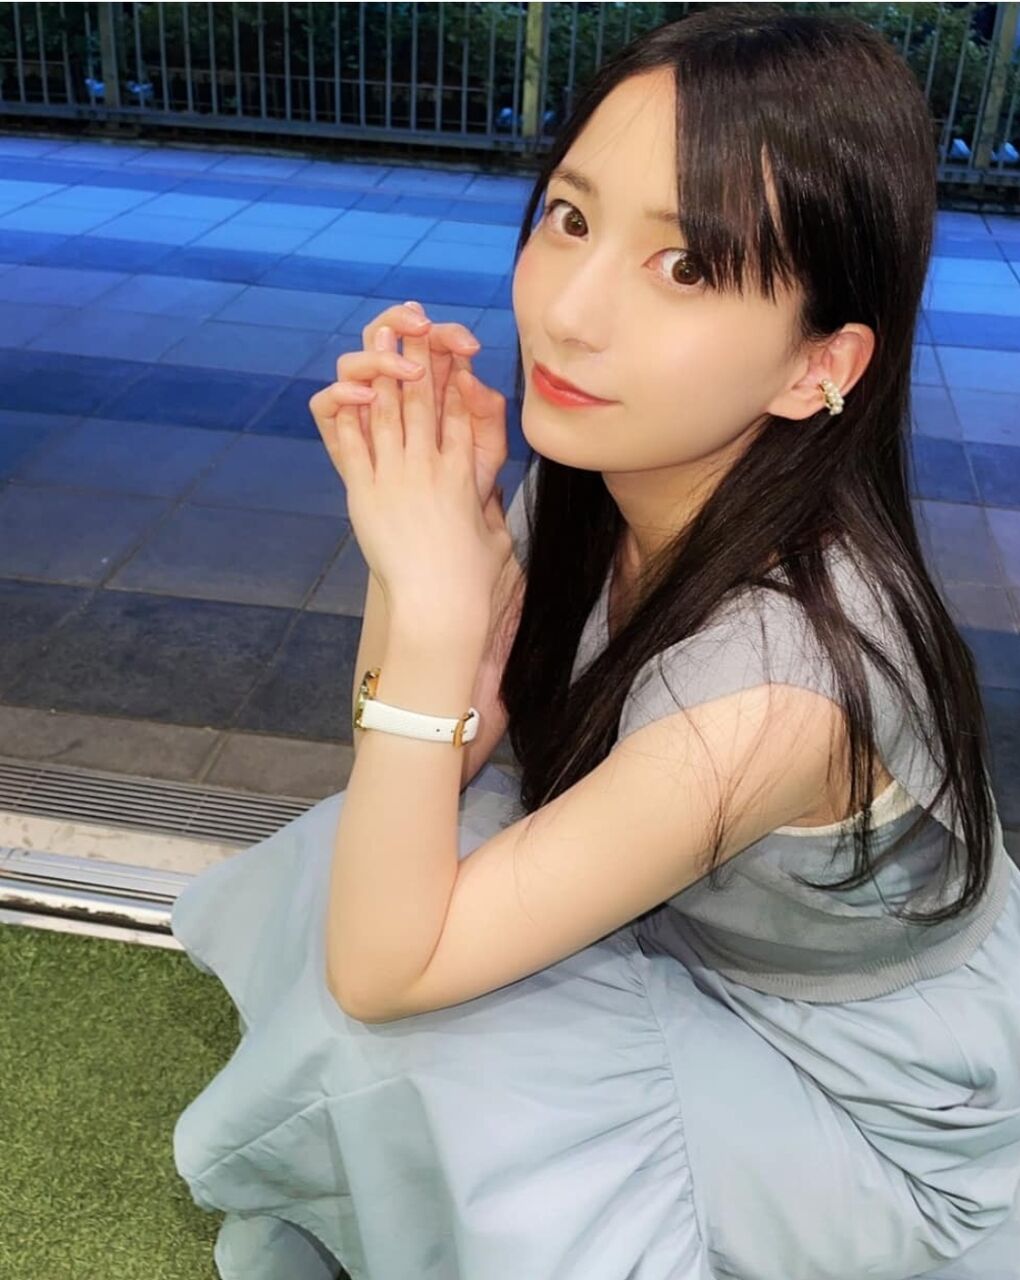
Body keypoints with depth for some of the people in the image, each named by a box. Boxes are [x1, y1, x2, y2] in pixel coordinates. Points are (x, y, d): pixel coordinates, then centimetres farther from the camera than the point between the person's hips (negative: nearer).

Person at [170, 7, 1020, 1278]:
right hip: (695, 945, 6)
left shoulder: (776, 676, -38)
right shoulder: (588, 477, -16)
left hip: (889, 1138, -6)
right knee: (324, 874, -8)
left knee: (377, 1032, -23)